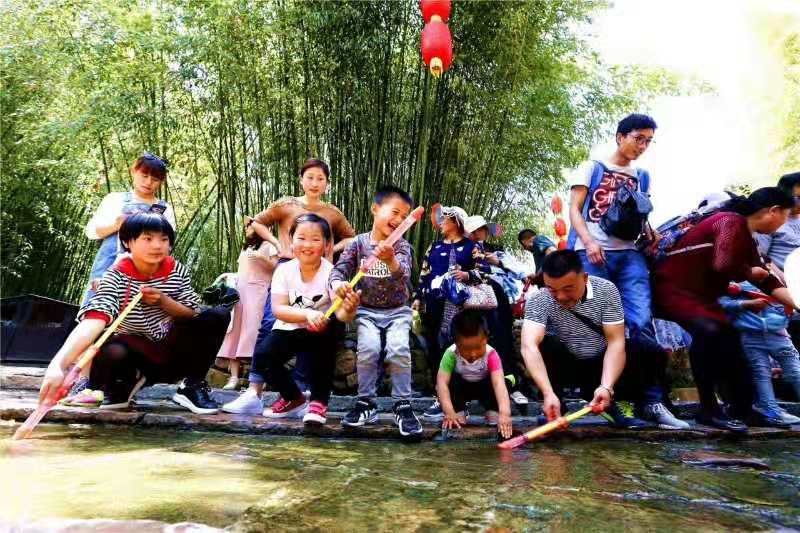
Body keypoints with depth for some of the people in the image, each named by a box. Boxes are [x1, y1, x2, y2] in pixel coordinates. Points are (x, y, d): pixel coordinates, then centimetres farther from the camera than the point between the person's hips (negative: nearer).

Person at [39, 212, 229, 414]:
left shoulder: (177, 270, -8)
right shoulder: (116, 276, -20)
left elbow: (194, 315, -4)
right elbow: (94, 319, -37)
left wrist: (163, 301, -24)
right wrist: (58, 365, -54)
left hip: (173, 353, 3)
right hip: (136, 355, -3)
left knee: (217, 316, -17)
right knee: (110, 351, -37)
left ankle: (192, 385, -1)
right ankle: (127, 381, 1)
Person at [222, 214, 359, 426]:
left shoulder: (331, 273, -17)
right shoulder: (284, 270, -10)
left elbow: (340, 315, -29)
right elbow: (278, 310, -20)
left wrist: (348, 310, -55)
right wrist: (307, 314, -39)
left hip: (321, 331, -2)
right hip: (289, 330, 2)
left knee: (334, 328, -33)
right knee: (263, 354, -22)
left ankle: (319, 401, -18)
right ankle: (294, 399, 7)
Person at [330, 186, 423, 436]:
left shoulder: (402, 246, -6)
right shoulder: (358, 243, -2)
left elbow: (403, 275, -26)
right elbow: (339, 269, -8)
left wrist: (390, 261, -49)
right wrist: (337, 283, -32)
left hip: (397, 311, 0)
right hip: (367, 310, 0)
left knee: (399, 349, -24)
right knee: (368, 348, -24)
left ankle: (403, 405, -8)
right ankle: (366, 403, -4)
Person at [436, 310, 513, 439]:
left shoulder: (491, 355, -32)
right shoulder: (451, 354, -32)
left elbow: (499, 383, -43)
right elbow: (442, 383, -38)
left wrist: (504, 412, -57)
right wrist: (449, 412, -48)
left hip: (483, 387, 0)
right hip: (461, 387, 0)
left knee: (493, 381, -29)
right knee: (452, 379, -30)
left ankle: (493, 411, -5)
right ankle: (459, 412, -10)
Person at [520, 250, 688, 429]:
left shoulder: (606, 290, -18)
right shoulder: (538, 301, -23)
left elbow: (616, 342, -22)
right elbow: (529, 347, -37)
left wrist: (606, 387, -37)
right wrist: (548, 393, -51)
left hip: (603, 363, 2)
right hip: (566, 366, -2)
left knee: (654, 355, -21)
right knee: (545, 346, -33)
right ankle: (553, 409, -15)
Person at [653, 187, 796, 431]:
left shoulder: (746, 238, 15)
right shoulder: (731, 222, -15)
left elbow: (768, 282, 20)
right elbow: (724, 266, -30)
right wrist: (751, 272, -9)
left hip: (700, 294, 11)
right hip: (673, 288, -11)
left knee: (730, 339, 12)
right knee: (709, 330, -32)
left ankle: (743, 408, 25)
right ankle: (708, 408, -20)